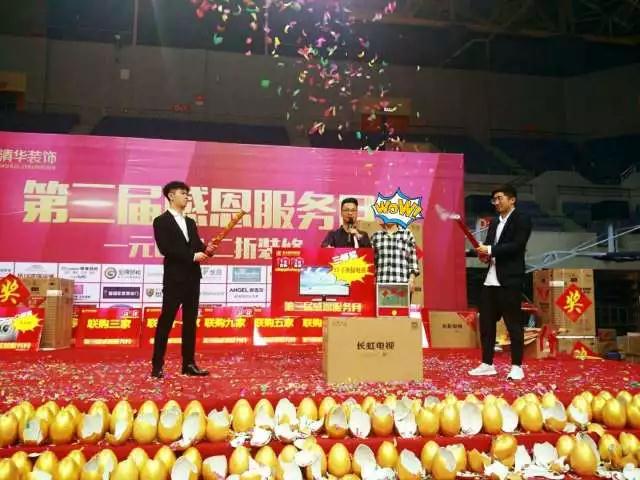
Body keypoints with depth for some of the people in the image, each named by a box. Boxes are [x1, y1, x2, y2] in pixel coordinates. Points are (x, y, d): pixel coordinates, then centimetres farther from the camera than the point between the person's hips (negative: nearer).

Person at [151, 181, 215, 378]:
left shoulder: (190, 222, 18)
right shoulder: (161, 221, -3)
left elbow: (197, 246, 13)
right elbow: (165, 248, -15)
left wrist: (207, 250, -10)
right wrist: (192, 256, -19)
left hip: (192, 278, 7)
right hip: (174, 278, -7)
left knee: (190, 322, 8)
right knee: (166, 321, -1)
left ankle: (189, 364, 15)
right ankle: (157, 365, 7)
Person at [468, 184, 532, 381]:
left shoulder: (522, 219, -3)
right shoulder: (494, 222, 19)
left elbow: (517, 246, -16)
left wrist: (490, 250, -18)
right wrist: (484, 253, -3)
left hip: (510, 280, -7)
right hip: (490, 279, 8)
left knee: (513, 323, -1)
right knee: (486, 322, 9)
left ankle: (516, 366, 9)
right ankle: (487, 364, 19)